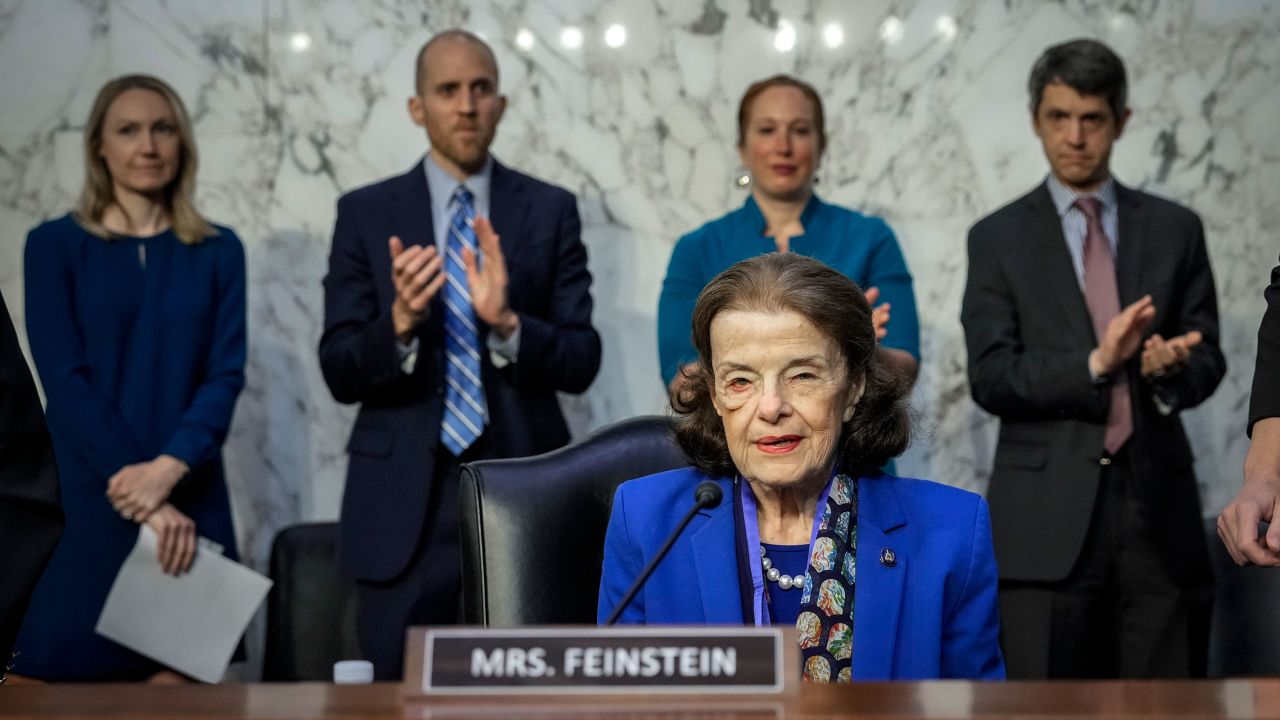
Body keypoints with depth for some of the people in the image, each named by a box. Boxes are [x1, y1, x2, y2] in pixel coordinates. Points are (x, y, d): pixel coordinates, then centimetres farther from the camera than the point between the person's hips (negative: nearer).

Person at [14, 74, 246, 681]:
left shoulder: (218, 251, 8)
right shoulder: (55, 245, 2)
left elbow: (226, 373, 0)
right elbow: (64, 378, -6)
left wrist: (167, 468, -17)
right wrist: (138, 493, -15)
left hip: (190, 498, 2)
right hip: (83, 500, -1)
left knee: (179, 676, 1)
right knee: (71, 671, -2)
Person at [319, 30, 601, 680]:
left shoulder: (550, 211, 3)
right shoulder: (365, 213, 3)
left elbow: (581, 363, -2)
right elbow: (340, 372, -2)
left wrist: (507, 322, -21)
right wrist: (400, 323, -22)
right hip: (404, 501, 0)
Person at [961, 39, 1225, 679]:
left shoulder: (1174, 229, 11)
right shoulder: (998, 238, 6)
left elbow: (1208, 359, 10)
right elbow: (990, 379, -3)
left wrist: (1174, 369, -14)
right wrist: (1095, 363, -18)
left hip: (1158, 504, 2)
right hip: (1047, 513, -2)